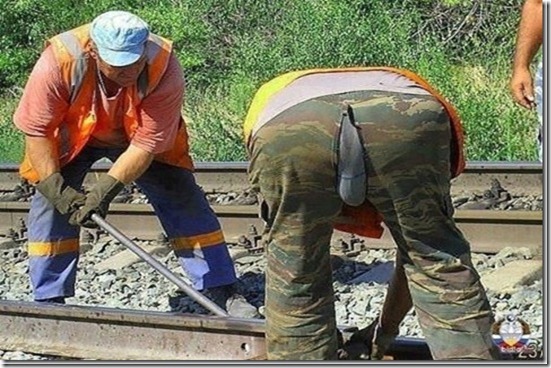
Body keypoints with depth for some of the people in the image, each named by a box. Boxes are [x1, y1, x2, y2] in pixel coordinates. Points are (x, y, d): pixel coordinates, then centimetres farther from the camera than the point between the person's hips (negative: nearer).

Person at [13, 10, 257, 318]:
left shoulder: (164, 67, -37)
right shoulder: (59, 62, -37)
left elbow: (146, 143, -31)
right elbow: (36, 130, -26)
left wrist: (106, 189, -38)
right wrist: (55, 188, -32)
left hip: (141, 133, 0)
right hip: (71, 136, 0)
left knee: (184, 201, -7)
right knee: (50, 203, -13)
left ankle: (223, 294, 2)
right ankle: (49, 301, 2)